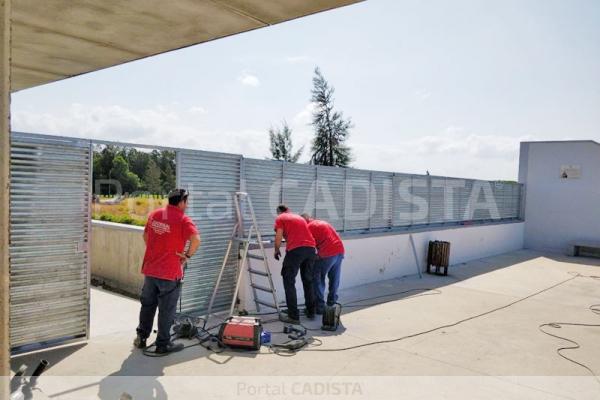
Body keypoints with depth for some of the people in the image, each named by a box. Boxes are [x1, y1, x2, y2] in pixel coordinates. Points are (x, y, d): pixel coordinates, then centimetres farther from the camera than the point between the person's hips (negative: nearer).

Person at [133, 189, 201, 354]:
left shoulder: (154, 214, 7)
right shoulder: (183, 219, -14)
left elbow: (145, 235, 19)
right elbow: (196, 239, -27)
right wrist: (188, 255, -11)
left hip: (149, 270, 6)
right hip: (170, 273, -6)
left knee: (147, 305, 20)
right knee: (167, 310, 6)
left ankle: (141, 338, 31)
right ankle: (163, 344, 16)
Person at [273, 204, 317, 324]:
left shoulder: (280, 219, 12)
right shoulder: (299, 217, 29)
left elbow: (278, 238, 4)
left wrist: (277, 251, 20)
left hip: (295, 250, -6)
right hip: (311, 249, 6)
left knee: (289, 282, 2)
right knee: (308, 281, 19)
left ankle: (294, 316, -2)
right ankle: (311, 312, 26)